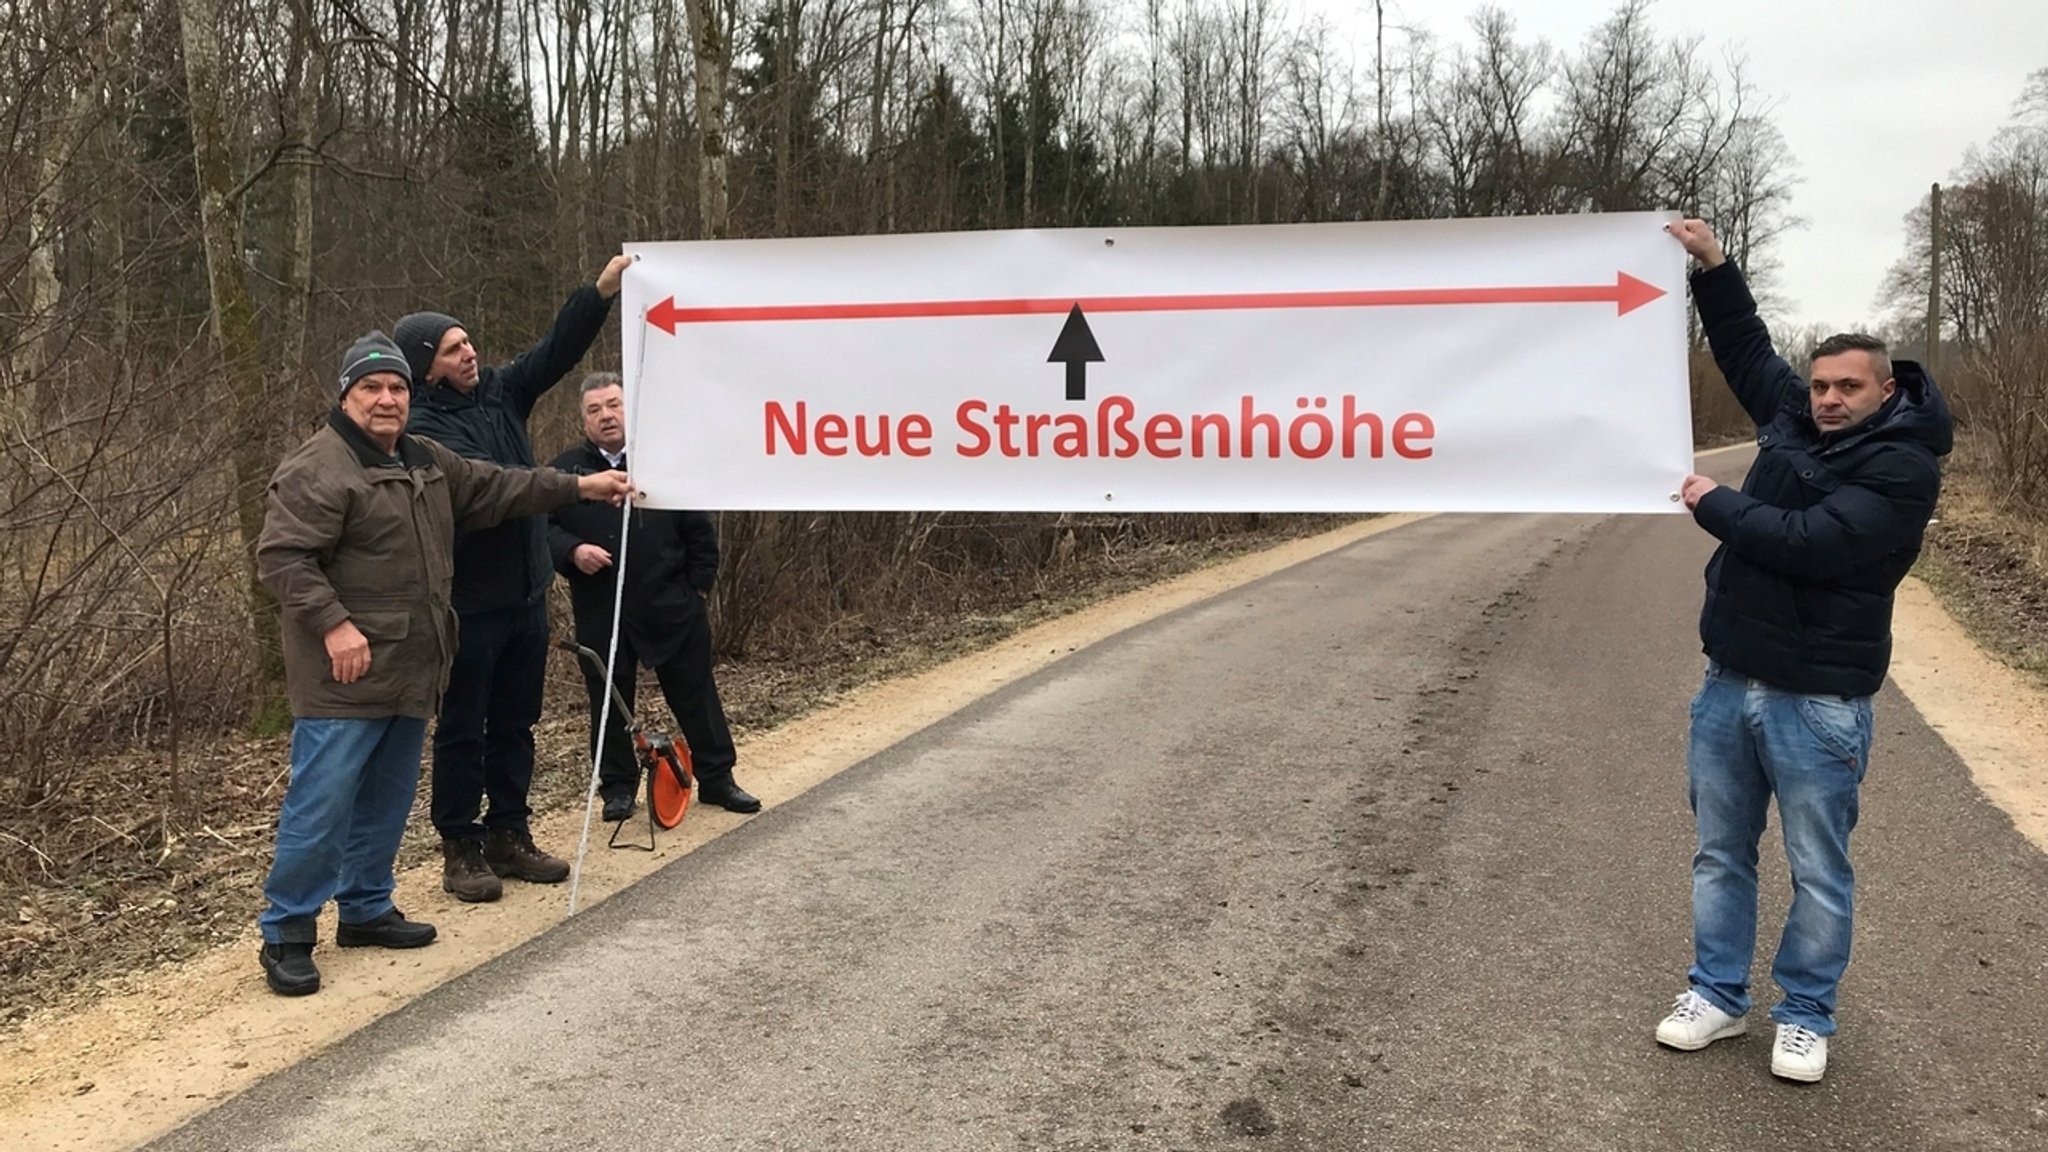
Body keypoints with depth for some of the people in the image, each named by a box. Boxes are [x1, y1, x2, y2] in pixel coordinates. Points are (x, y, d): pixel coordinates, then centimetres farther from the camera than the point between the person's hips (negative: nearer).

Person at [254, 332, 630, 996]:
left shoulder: (426, 462, 15)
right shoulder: (317, 470, -14)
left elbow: (494, 489, 22)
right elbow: (281, 557, -19)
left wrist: (579, 488, 21)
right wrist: (334, 623, -26)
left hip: (410, 672, 9)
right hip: (346, 677, -9)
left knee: (387, 800, 17)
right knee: (322, 806, -5)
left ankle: (366, 909, 30)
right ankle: (287, 934, 6)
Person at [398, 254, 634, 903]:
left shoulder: (499, 392, 7)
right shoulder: (423, 430, -14)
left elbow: (557, 351, 1)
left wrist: (602, 290, -12)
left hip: (526, 592, 7)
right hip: (470, 602, -7)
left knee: (516, 723, 14)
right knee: (463, 730, 4)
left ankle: (508, 835, 25)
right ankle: (461, 848, 15)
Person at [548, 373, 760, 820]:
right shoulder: (565, 471, 4)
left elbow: (700, 532, 7)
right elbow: (543, 528, 2)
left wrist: (698, 586, 4)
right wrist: (572, 551, -16)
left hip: (672, 609, 0)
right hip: (601, 615, 0)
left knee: (696, 695, 8)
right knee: (610, 702, 9)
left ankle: (717, 778, 19)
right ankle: (618, 787, 23)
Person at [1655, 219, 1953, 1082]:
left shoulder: (1903, 467, -13)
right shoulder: (1793, 418, 7)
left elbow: (1808, 542, -25)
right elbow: (1745, 349, 22)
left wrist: (1714, 505, -13)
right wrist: (1712, 267, 14)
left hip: (1818, 702, -7)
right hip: (1729, 684, 7)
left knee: (1818, 871, 5)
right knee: (1720, 854, 14)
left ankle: (1806, 1018, 20)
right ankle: (1718, 996, 26)